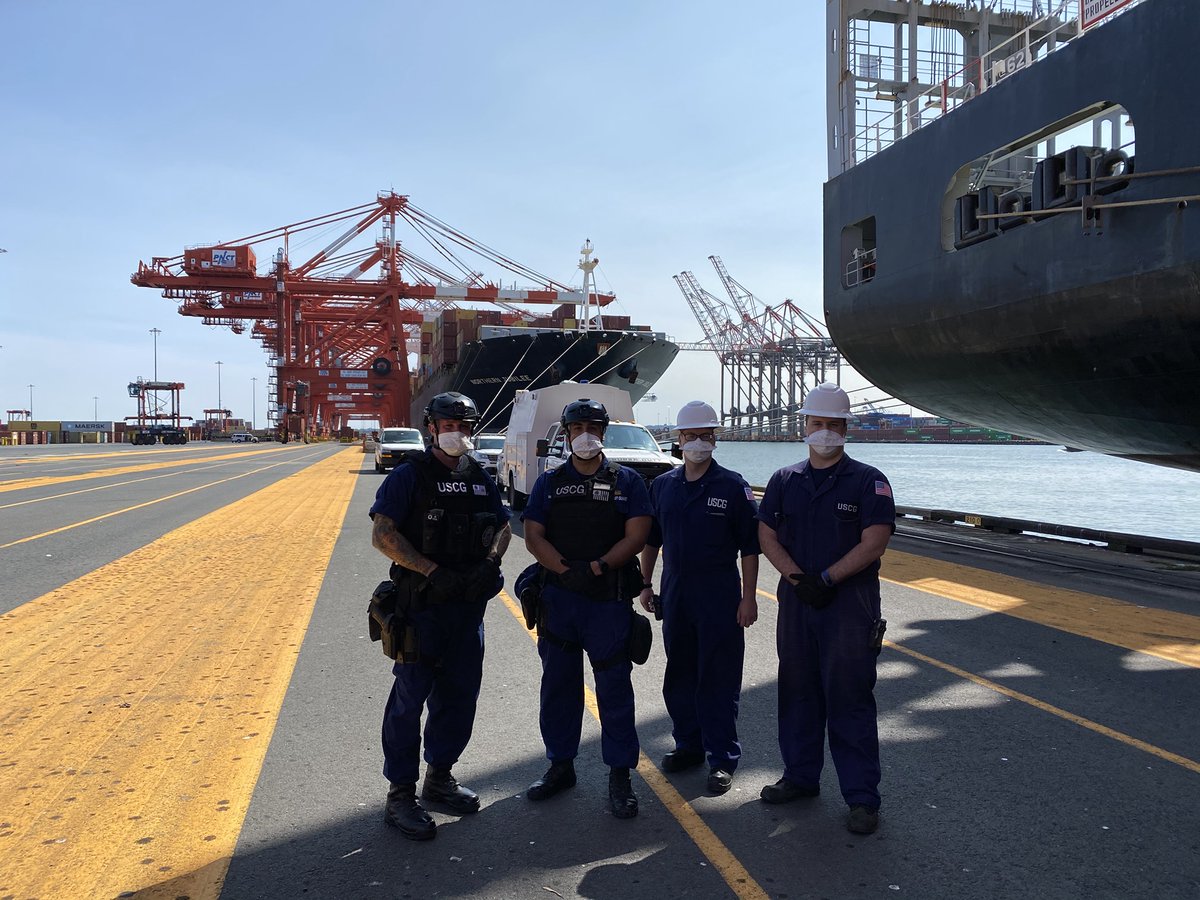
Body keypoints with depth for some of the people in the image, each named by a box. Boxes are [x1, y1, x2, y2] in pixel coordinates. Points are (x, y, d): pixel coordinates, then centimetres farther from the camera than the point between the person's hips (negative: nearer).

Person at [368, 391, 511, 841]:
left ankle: (439, 777, 31)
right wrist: (433, 571, -20)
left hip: (469, 604, 6)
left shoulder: (481, 479, 11)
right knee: (410, 695, 0)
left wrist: (491, 561, -3)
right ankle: (400, 795, 11)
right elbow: (382, 535, -14)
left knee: (460, 693, 14)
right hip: (421, 604, -6)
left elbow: (502, 526, 18)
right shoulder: (409, 475, -8)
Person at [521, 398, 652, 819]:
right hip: (558, 597, 3)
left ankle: (620, 775, 10)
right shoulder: (549, 482, 10)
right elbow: (533, 536, 2)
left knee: (614, 686, 0)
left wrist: (597, 567, -17)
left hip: (610, 599, -3)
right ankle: (560, 765, 26)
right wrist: (567, 570, -14)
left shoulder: (627, 481, 4)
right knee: (558, 684, 11)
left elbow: (636, 536, -4)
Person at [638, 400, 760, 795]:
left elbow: (750, 547, -6)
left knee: (719, 679, 0)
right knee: (679, 674, 13)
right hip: (674, 592, 5)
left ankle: (722, 758, 10)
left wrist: (748, 597, -10)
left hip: (719, 595, -5)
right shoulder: (662, 485, 8)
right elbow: (650, 540, 15)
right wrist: (645, 584, 11)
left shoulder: (732, 486, -6)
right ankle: (689, 744, 28)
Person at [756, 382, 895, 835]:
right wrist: (798, 578, -12)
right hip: (795, 601, 4)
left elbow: (874, 542, -11)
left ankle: (862, 797, 9)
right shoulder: (785, 480, 9)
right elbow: (766, 535, 3)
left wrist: (826, 578, -18)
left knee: (850, 699, -1)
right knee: (798, 692, 14)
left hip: (851, 605, -4)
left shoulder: (868, 481, -3)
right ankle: (800, 776, 29)